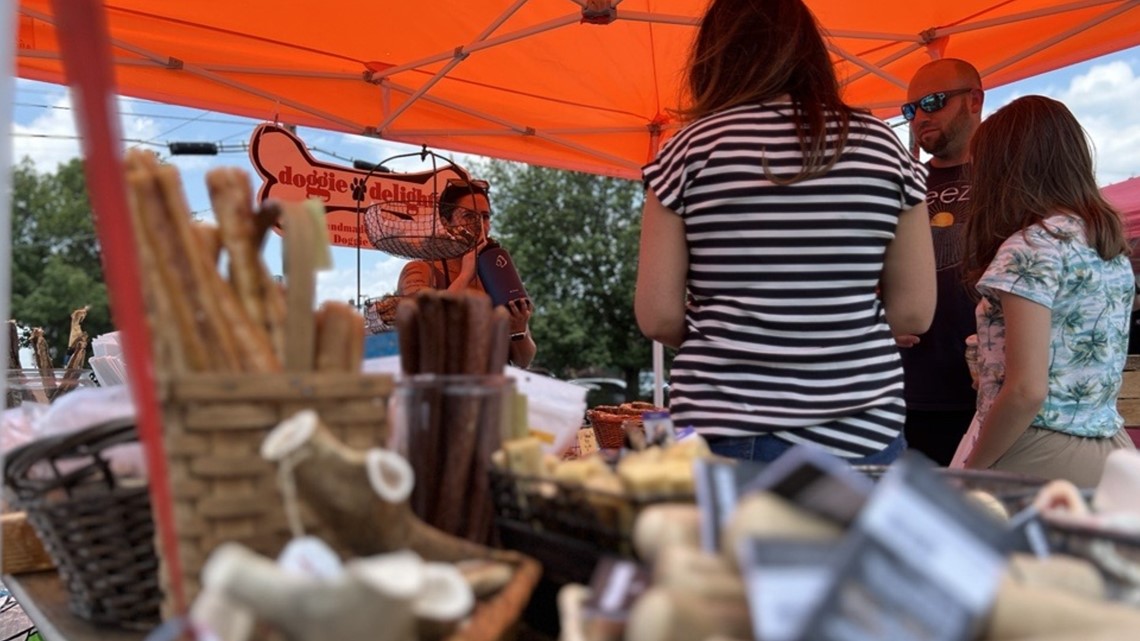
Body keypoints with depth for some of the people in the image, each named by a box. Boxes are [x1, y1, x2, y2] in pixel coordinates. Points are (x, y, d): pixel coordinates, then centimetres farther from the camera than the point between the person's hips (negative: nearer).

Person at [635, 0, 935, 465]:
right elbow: (914, 312, 3)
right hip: (861, 431, 2)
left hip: (725, 432, -1)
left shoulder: (692, 149, -4)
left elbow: (657, 317, -5)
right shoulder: (880, 145, 1)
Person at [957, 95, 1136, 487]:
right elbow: (1089, 365, 17)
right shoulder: (1113, 244, 11)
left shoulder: (1032, 245, -15)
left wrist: (970, 470, -10)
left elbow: (1027, 392, -21)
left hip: (1043, 458, -8)